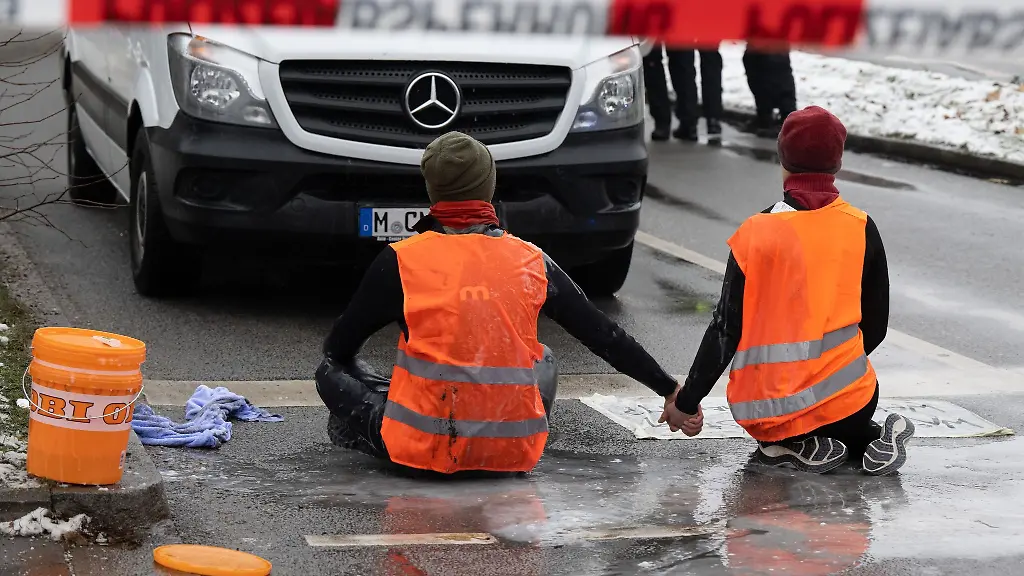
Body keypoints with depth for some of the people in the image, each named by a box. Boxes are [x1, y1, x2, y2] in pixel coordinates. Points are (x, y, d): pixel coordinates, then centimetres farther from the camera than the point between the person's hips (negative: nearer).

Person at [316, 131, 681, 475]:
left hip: (423, 450, -2)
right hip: (512, 453, 2)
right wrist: (670, 389, 20)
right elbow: (603, 335, 10)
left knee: (332, 372, 19)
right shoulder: (532, 262, 3)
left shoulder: (401, 261, -4)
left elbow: (337, 348, 7)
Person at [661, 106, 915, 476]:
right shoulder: (861, 229, -3)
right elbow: (875, 326, 5)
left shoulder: (755, 234, -8)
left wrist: (687, 401, 2)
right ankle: (871, 441, 2)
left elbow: (726, 330, -7)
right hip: (840, 397, 1)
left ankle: (791, 444, 0)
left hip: (760, 413, -1)